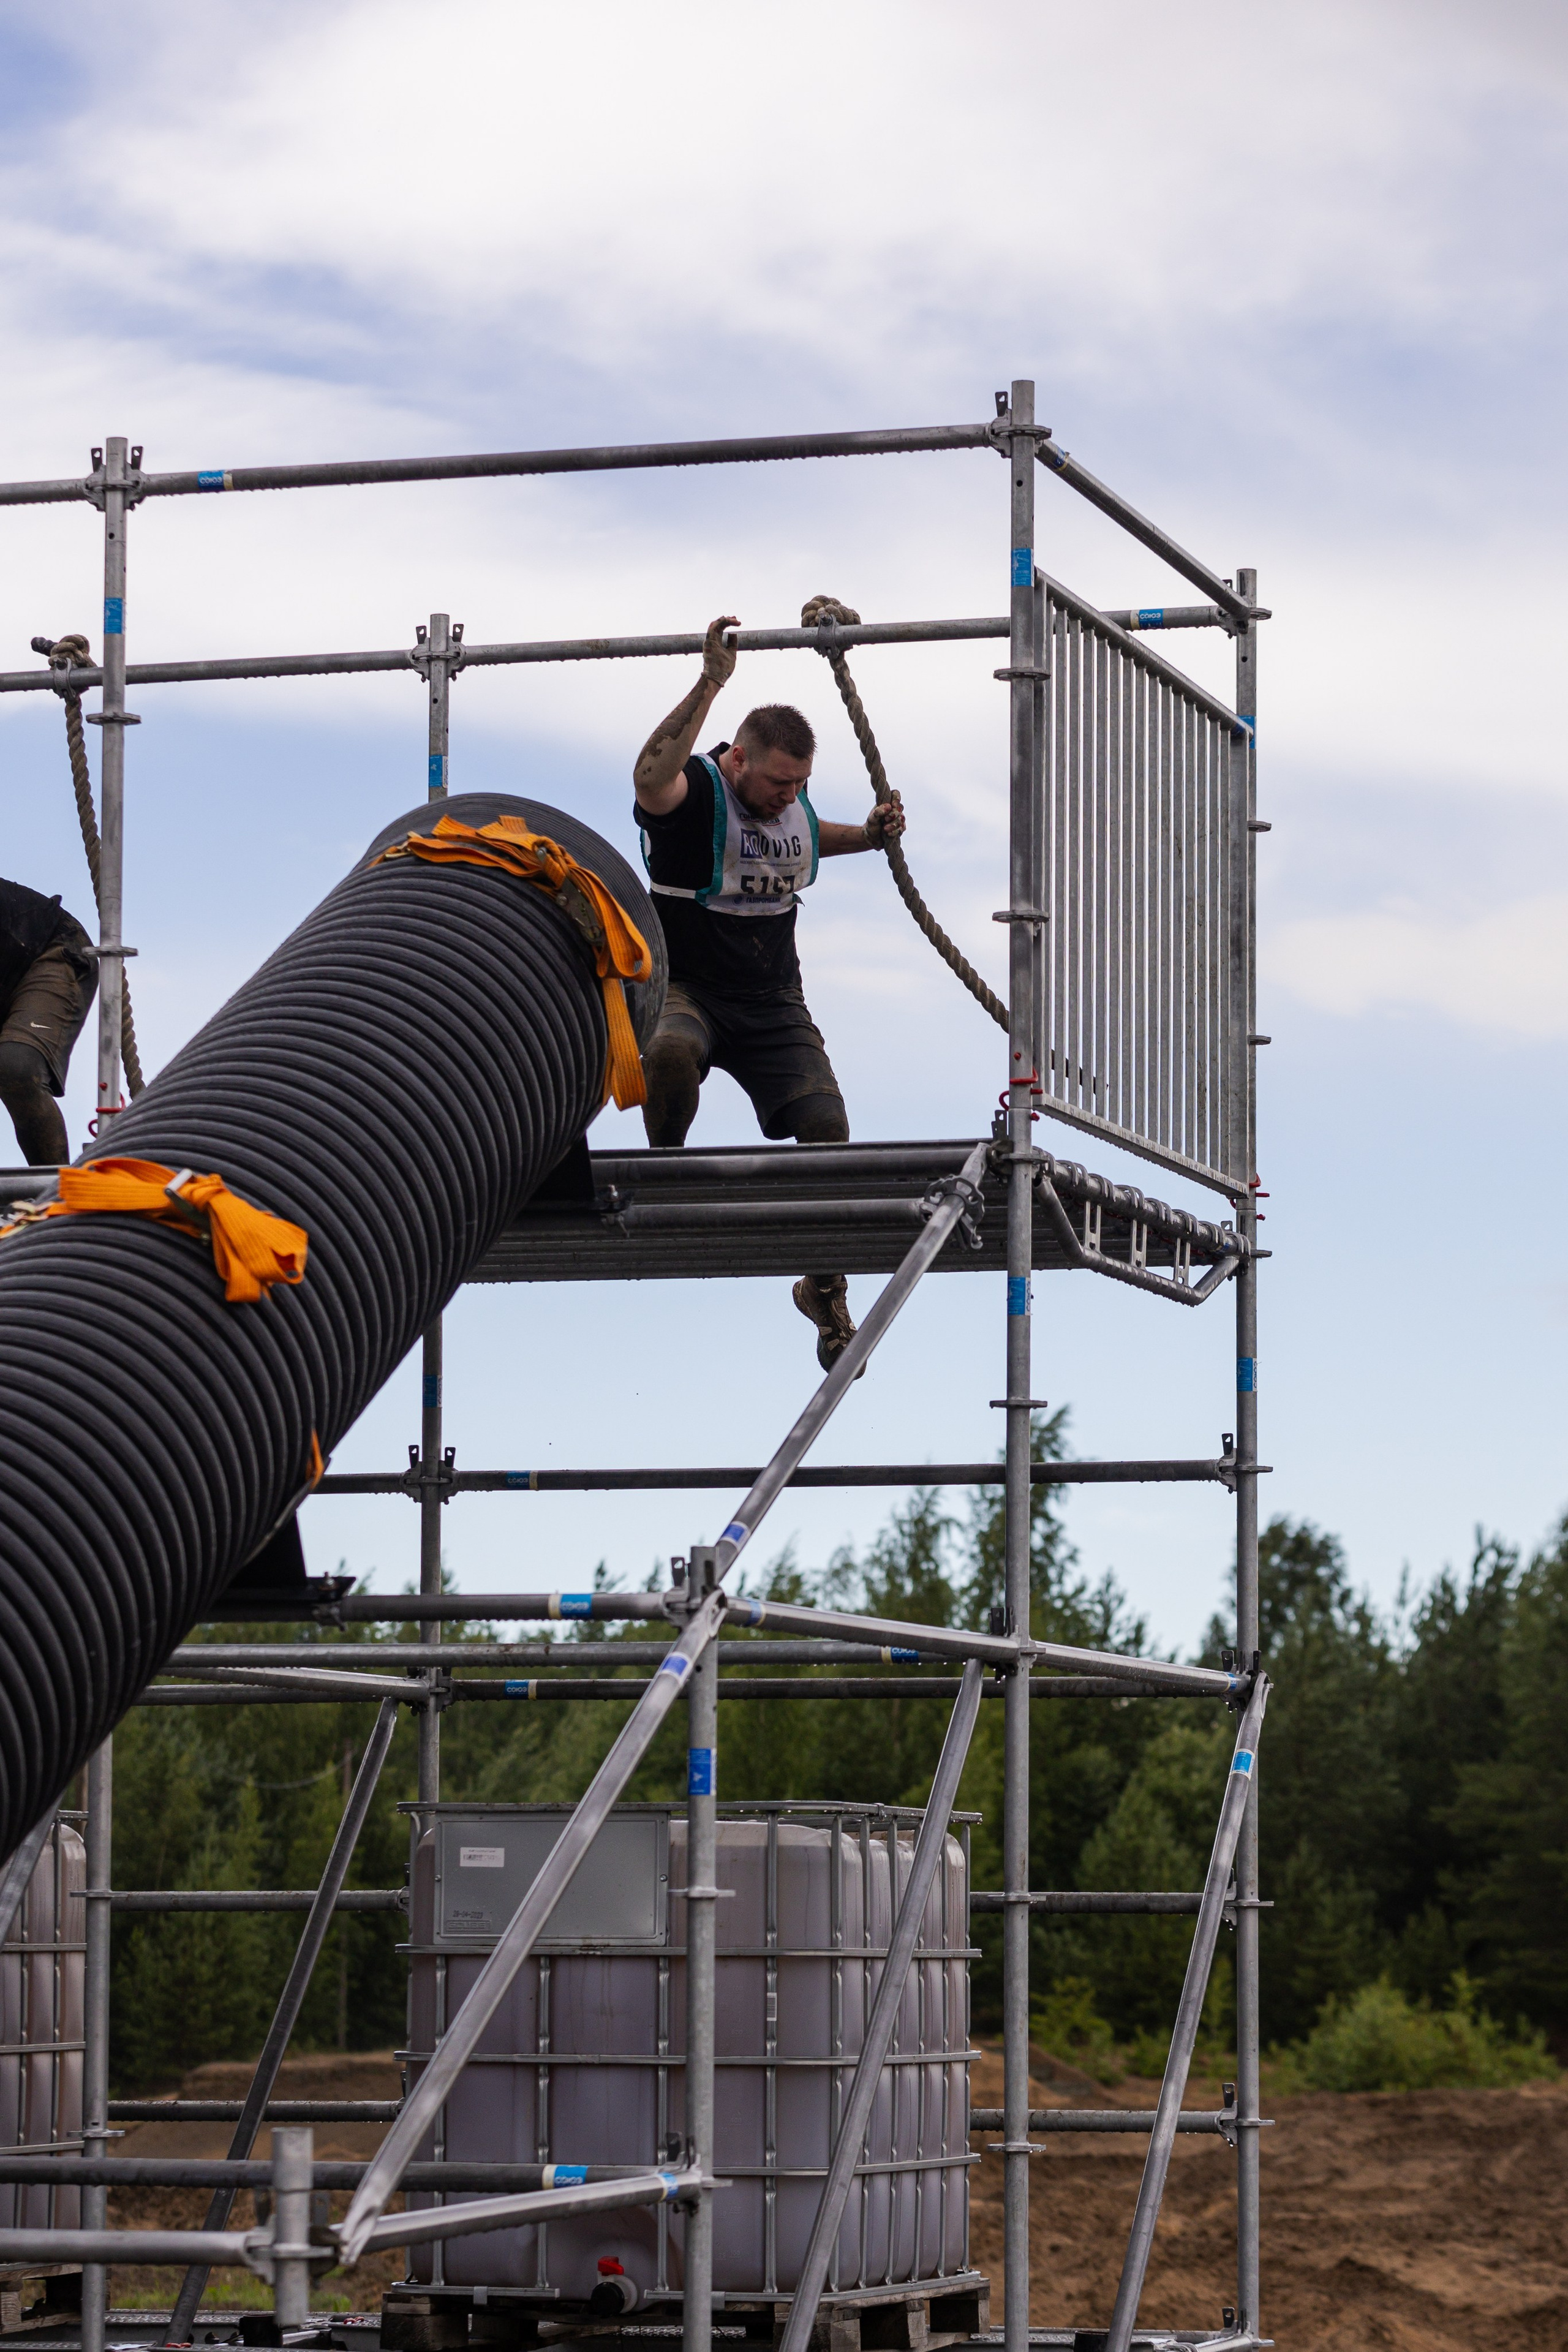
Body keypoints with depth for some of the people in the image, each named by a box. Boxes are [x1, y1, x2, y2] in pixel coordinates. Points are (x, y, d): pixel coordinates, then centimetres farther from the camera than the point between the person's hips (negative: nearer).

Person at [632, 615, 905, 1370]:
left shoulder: (794, 803, 4)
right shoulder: (694, 794, -17)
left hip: (772, 1003, 5)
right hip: (688, 990, -5)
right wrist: (711, 684, -46)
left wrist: (872, 835, 11)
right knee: (670, 1052, -41)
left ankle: (825, 1287, 11)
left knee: (826, 1129, -10)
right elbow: (650, 776, -43)